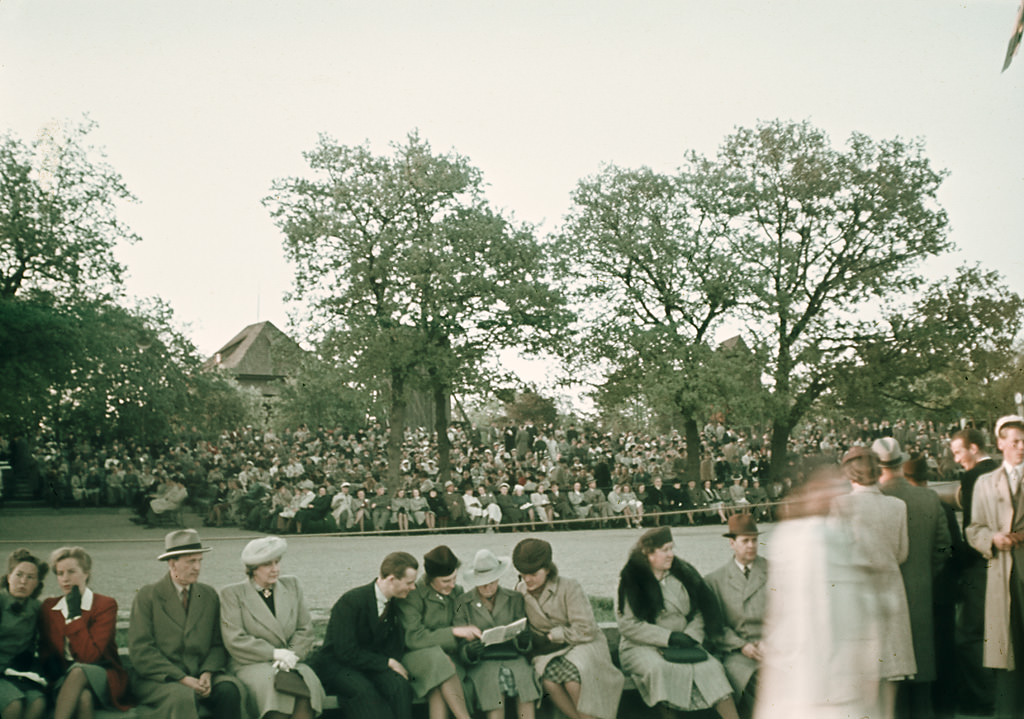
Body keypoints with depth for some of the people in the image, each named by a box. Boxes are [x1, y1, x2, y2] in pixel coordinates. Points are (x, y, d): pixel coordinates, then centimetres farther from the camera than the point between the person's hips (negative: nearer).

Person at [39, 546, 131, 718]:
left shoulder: (105, 605, -2)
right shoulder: (48, 607, 13)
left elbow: (90, 656, -13)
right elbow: (45, 653, 15)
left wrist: (75, 614, -12)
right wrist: (51, 665, -10)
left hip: (104, 680, -2)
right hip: (63, 681, 2)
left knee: (78, 672, -39)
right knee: (83, 698, -37)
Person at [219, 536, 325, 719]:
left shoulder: (292, 585, 16)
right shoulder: (232, 594, 4)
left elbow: (306, 630, 13)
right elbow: (234, 641, -6)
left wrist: (291, 655, -6)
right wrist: (274, 653, -12)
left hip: (289, 663, 3)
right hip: (249, 666, -3)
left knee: (308, 683, -31)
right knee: (276, 687, -36)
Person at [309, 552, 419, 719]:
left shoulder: (396, 603, 2)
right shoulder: (350, 601, -18)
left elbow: (395, 648, 10)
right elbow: (346, 652, -21)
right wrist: (387, 662, -19)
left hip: (374, 664, 5)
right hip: (336, 664, -5)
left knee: (400, 686, -29)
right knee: (364, 690, -38)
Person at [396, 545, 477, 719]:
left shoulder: (457, 592, 9)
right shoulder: (412, 595, -8)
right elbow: (413, 638, -16)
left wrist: (469, 632, -8)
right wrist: (453, 632, -20)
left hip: (446, 655, 4)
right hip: (415, 657, -4)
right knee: (440, 660, -36)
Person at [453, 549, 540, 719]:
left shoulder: (515, 599, 12)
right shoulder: (462, 603, 7)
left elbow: (522, 645, 10)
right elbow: (459, 644, 2)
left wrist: (523, 641, -15)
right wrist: (469, 652, -22)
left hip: (512, 658, 1)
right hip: (481, 662, -1)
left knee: (524, 676, -31)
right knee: (493, 680, -34)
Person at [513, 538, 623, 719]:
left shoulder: (569, 587, -9)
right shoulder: (520, 592, 3)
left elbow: (585, 630, -12)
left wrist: (552, 635, -11)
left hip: (582, 644, -3)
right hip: (548, 651, 3)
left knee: (572, 676, -35)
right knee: (548, 678, -32)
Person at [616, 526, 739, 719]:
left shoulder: (683, 574, 12)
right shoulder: (630, 581, -2)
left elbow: (699, 613, 13)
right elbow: (628, 625, -9)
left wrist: (691, 636, -8)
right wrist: (669, 637, -14)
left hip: (682, 646, 4)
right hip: (641, 647, -4)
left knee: (710, 667, -22)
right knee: (659, 668, -35)